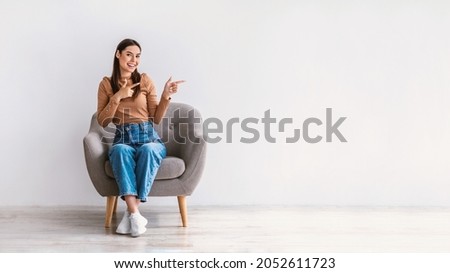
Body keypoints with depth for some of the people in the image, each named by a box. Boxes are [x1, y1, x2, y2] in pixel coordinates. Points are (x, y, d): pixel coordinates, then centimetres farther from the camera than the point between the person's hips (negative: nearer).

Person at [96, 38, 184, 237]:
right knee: (122, 151, -38)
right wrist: (118, 97, -7)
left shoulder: (145, 80, 10)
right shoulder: (106, 84, 10)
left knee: (148, 150, -37)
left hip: (149, 137, 0)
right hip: (123, 139, 0)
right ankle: (135, 214, -43)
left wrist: (166, 96, -6)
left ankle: (131, 211, -33)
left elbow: (156, 118, 9)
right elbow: (102, 122, 3)